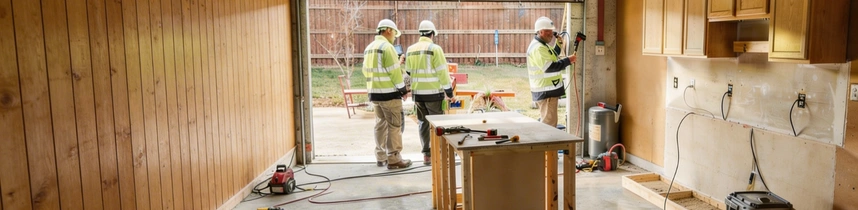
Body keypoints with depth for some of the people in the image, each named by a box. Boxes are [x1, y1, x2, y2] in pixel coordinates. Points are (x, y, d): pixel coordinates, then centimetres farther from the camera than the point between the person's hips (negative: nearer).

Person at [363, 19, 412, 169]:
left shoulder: (369, 48, 13)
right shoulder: (387, 47, -14)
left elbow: (366, 70, 15)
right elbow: (394, 72, -16)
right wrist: (403, 89, -7)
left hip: (374, 92, 9)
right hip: (389, 93, -9)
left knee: (380, 124, 15)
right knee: (394, 125, -3)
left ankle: (381, 157, 20)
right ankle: (394, 159, -2)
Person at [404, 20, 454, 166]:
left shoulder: (411, 49, 8)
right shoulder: (435, 48, -10)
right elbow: (442, 72, -11)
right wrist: (449, 91, -6)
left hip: (417, 92, 5)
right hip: (433, 93, -5)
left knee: (423, 122, 11)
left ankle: (427, 154, 13)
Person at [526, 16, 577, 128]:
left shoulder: (542, 45, 15)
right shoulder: (538, 48, -20)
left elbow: (553, 58, 25)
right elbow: (550, 67, -26)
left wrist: (559, 44, 13)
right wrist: (568, 60, -20)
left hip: (548, 91, 11)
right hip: (546, 92, -11)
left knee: (545, 121, 19)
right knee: (549, 123, -9)